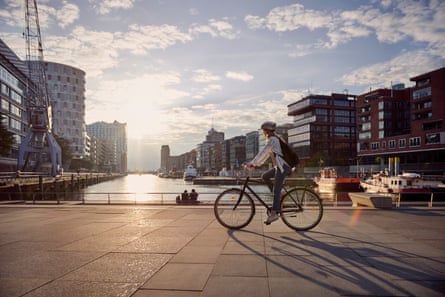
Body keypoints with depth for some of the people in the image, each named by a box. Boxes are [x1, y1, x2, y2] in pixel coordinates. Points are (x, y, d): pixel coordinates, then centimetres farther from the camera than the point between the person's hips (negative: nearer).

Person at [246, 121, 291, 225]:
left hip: (282, 166, -10)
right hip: (279, 166, 10)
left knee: (276, 191, -11)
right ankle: (279, 198, 14)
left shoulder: (272, 140, -13)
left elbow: (263, 152, -20)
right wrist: (256, 164, 16)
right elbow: (266, 154, 20)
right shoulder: (272, 139, 19)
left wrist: (252, 163, -19)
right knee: (264, 176, 14)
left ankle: (274, 213, -12)